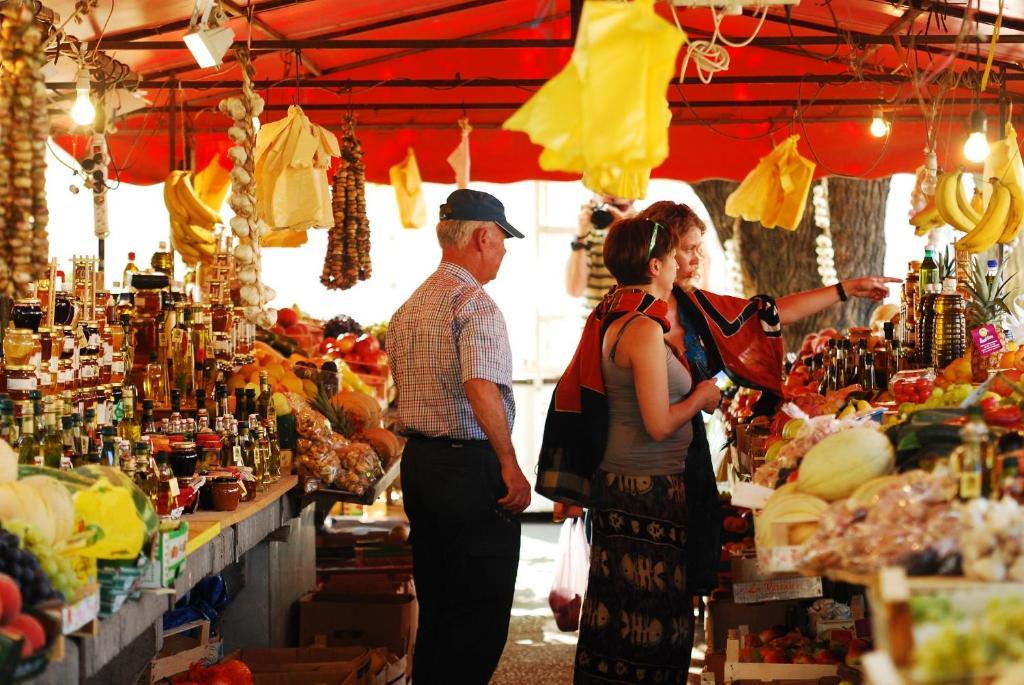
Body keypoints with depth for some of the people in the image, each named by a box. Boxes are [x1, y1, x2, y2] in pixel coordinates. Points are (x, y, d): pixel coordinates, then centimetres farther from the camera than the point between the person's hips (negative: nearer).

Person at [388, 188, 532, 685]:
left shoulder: (408, 308, 14)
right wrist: (511, 466, -23)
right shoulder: (475, 303, -14)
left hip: (417, 459, 9)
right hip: (472, 466, -9)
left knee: (435, 610, 18)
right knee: (479, 621, -2)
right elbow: (481, 387, -28)